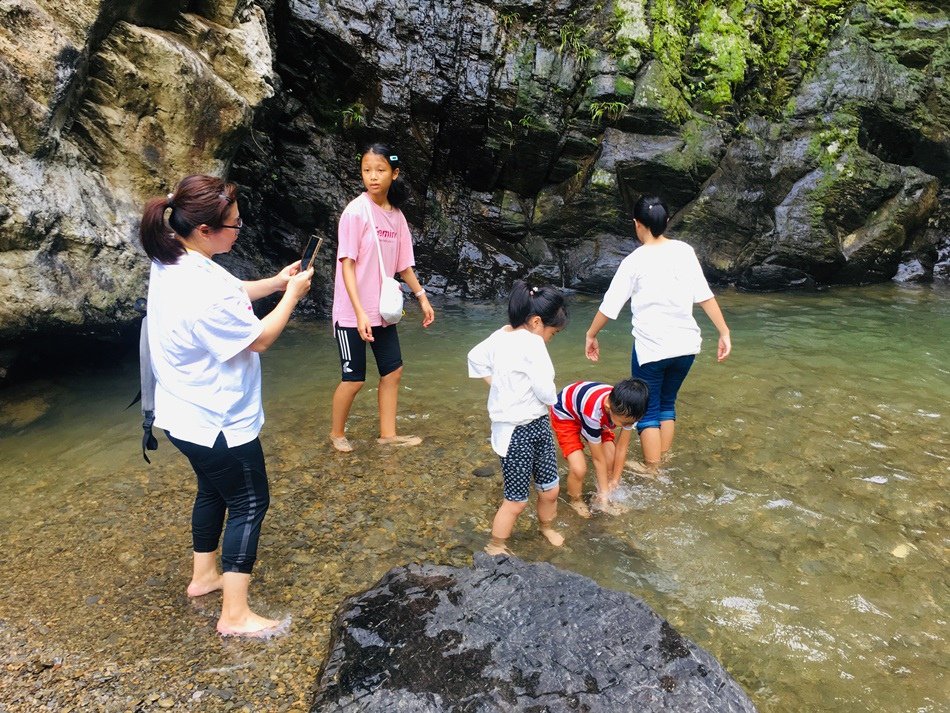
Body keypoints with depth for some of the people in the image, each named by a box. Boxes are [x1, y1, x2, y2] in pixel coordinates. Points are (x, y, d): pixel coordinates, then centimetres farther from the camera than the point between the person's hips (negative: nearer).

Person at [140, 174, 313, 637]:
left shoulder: (172, 265, -1)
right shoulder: (204, 290, -32)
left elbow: (232, 297, 14)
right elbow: (259, 338, -19)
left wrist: (275, 282, 4)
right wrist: (292, 295, -7)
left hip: (188, 415, 10)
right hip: (217, 422, -10)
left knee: (213, 491, 26)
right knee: (249, 504, 5)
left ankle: (204, 575, 44)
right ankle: (235, 615, 14)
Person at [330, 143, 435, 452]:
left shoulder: (396, 215, 5)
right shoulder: (355, 212, -14)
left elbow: (402, 263, 14)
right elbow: (347, 264, -17)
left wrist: (422, 296, 16)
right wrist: (360, 313, -24)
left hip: (382, 311, 7)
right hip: (352, 313, -6)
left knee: (393, 370, 12)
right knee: (354, 378, 2)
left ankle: (388, 434, 28)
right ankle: (337, 433, 26)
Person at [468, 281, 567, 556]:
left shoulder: (501, 335, 4)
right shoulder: (531, 342, -22)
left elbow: (475, 357, 20)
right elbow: (546, 391, -25)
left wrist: (499, 384, 16)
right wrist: (550, 398, -1)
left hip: (538, 425, 9)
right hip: (517, 432, -9)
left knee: (550, 489, 21)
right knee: (517, 500, 6)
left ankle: (546, 527, 45)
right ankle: (495, 547, 24)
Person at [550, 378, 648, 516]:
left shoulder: (627, 410, -27)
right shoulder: (593, 413, -42)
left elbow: (621, 448, -12)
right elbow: (598, 459, -28)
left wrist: (615, 480, -6)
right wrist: (604, 492, -19)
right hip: (565, 415, -5)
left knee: (612, 462, -7)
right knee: (579, 468, -19)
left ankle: (599, 499, 19)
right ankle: (575, 501, 11)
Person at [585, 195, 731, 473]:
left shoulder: (634, 261, -9)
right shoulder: (684, 251, -1)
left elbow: (610, 305, -5)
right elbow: (705, 295, -4)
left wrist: (591, 335, 7)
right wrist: (724, 332, 1)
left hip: (650, 348, -4)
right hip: (685, 345, 4)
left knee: (648, 411, 10)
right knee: (667, 404, 21)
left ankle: (651, 472, 16)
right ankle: (663, 464, 31)